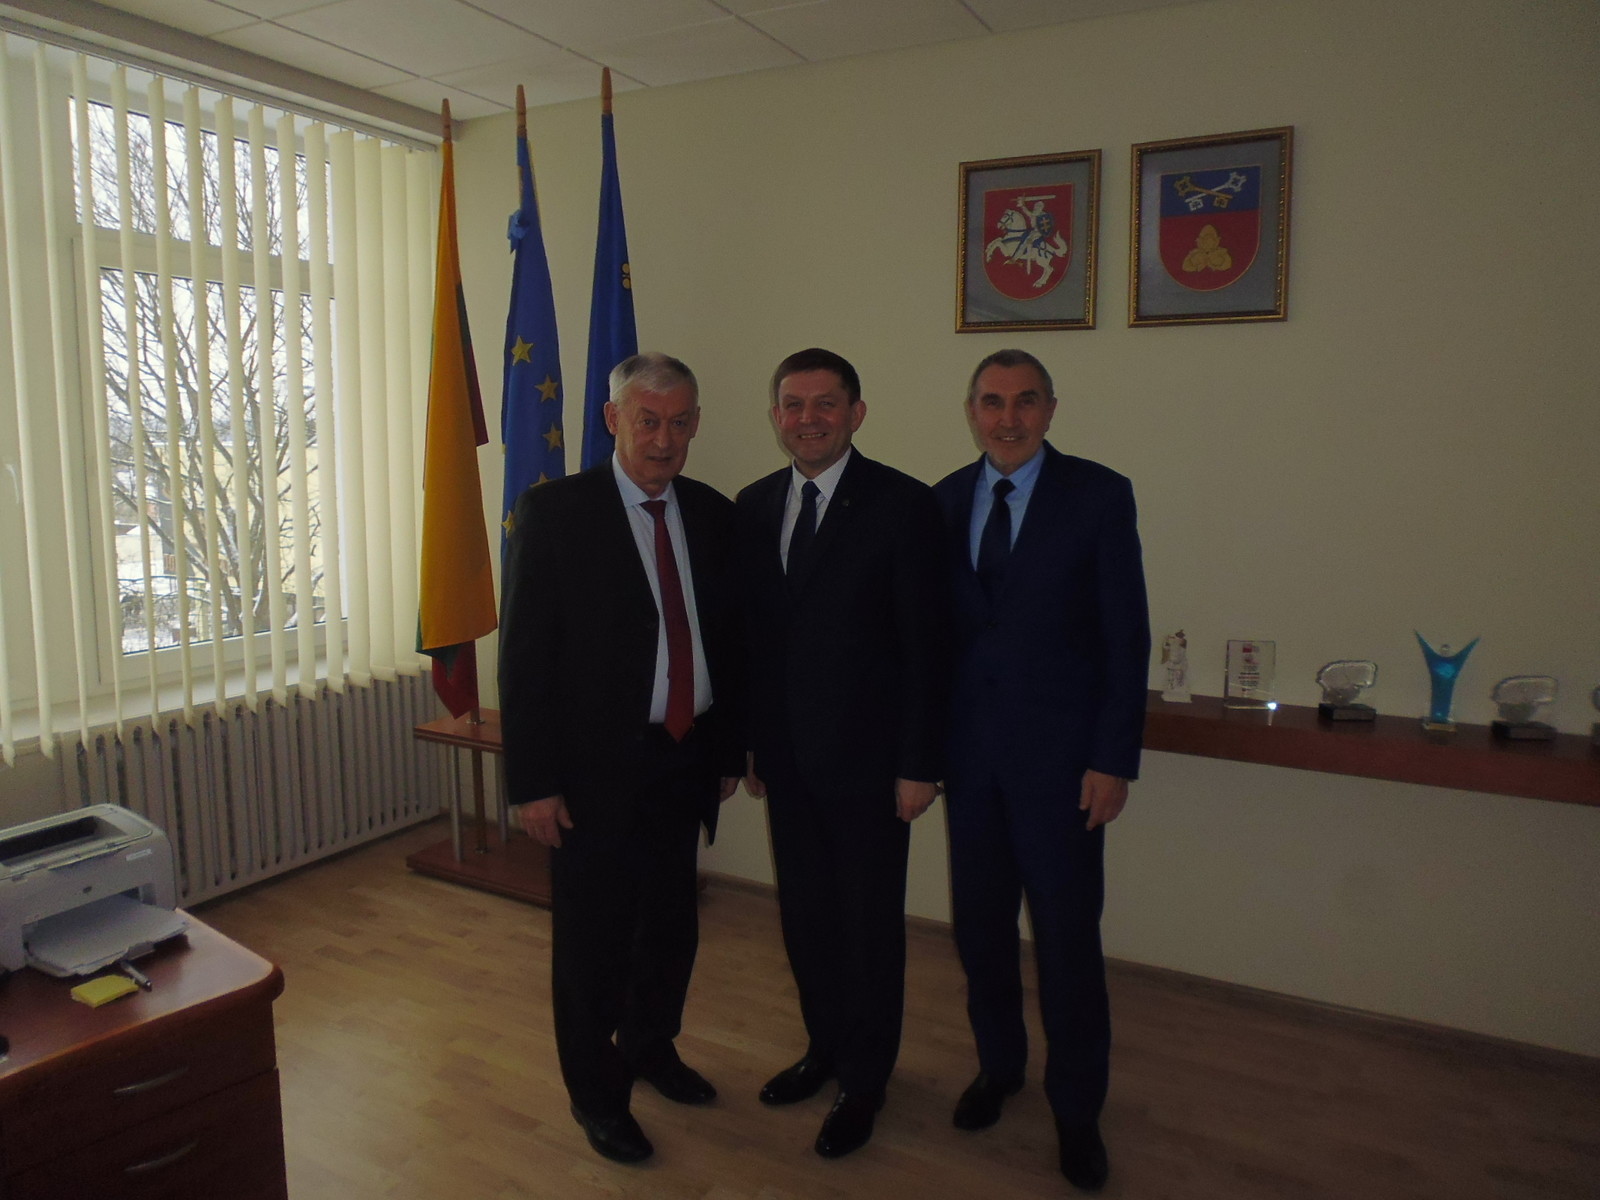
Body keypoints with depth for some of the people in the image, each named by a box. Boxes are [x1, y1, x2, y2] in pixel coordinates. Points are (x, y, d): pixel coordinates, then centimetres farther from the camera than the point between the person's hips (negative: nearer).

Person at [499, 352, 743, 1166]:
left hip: (685, 760, 5)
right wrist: (533, 782, -13)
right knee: (593, 937, 10)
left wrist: (730, 749, 11)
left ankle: (650, 1048, 46)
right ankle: (596, 1091, 34)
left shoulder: (715, 515, 4)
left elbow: (726, 639, 9)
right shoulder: (554, 512, -11)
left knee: (672, 922, 19)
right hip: (596, 765, -4)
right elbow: (524, 654, -11)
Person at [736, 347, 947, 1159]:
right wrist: (749, 741, 9)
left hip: (866, 759, -5)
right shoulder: (754, 505, 6)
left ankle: (864, 1082, 30)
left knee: (869, 924, 9)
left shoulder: (903, 505, -10)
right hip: (786, 757, 5)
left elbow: (925, 645, -11)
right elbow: (749, 633, 9)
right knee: (804, 916, 18)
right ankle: (825, 1047, 41)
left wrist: (918, 765, -12)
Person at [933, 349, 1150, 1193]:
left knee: (1067, 935, 4)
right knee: (979, 924, 14)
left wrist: (1114, 760, -10)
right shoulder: (943, 500, 5)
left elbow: (1127, 636, -7)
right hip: (969, 749, 4)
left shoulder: (1099, 495, -5)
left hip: (1059, 752, -3)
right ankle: (997, 1066, 38)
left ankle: (1076, 1107, 26)